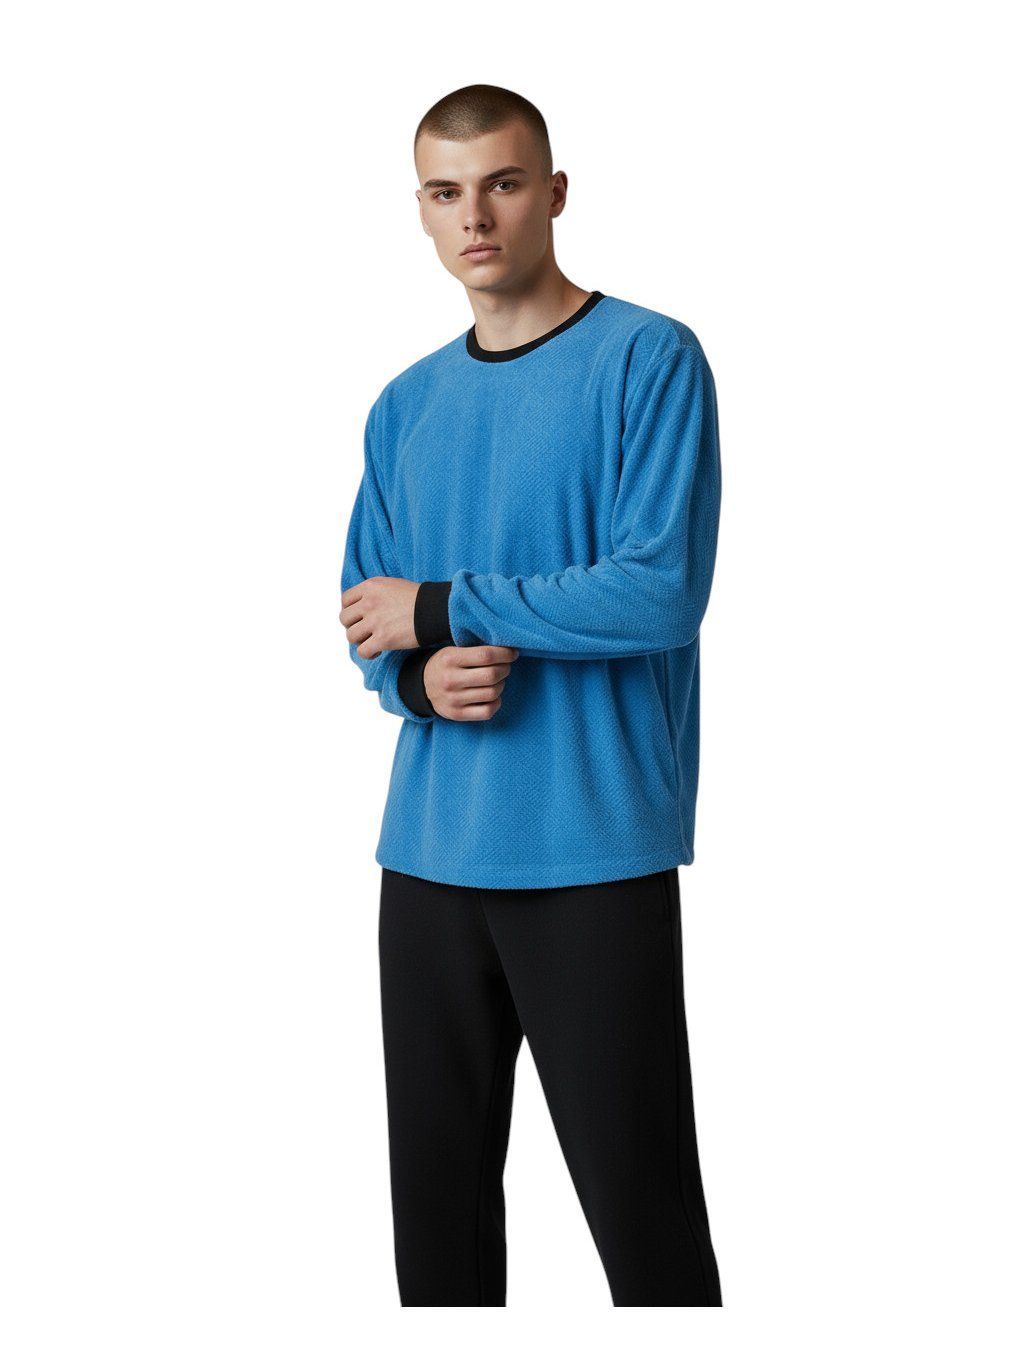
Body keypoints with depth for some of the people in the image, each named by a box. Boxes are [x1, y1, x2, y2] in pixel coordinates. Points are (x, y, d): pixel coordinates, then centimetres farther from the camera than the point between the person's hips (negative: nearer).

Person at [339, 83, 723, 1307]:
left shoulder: (649, 361, -5)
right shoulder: (404, 408, 13)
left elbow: (661, 590, -15)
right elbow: (368, 619, 15)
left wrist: (442, 611, -10)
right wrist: (418, 676, -8)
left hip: (596, 852, -5)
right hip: (429, 851, 6)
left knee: (640, 1202, 1)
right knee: (434, 1183, 13)